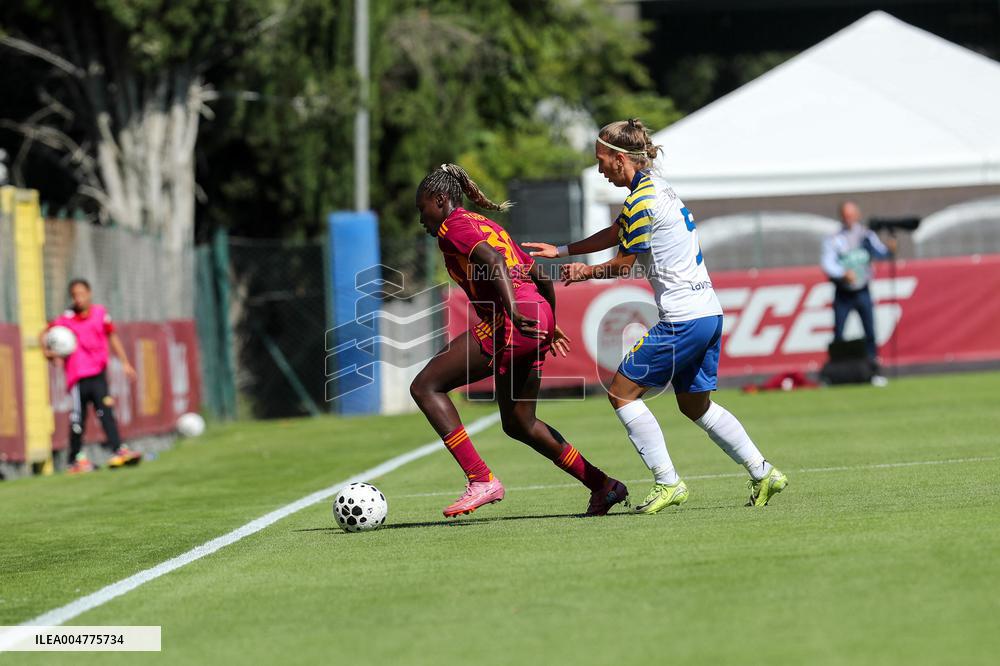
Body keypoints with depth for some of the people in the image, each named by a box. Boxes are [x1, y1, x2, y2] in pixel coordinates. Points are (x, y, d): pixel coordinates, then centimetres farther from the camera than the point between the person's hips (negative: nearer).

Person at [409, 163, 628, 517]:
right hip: (539, 317, 9)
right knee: (518, 423, 22)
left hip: (509, 322, -9)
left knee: (425, 386, -5)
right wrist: (550, 326, 36)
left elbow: (493, 260, -18)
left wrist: (513, 308, -30)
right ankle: (602, 485, 22)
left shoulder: (453, 226, 1)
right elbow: (540, 274, 26)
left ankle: (481, 480, -15)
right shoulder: (489, 226, 27)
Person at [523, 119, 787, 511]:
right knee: (695, 404, 20)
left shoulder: (642, 201, -15)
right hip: (708, 313, 10)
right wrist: (561, 251, 30)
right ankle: (763, 474, 18)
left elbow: (623, 265, -6)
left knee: (622, 392, -2)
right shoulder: (656, 187, 15)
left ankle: (668, 482, -2)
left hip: (682, 319, -10)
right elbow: (614, 234, 28)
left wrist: (585, 272, 11)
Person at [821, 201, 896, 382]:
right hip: (842, 294, -1)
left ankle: (874, 371, 1)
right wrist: (844, 274, -29)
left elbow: (879, 252, -10)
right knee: (838, 334, -2)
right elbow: (827, 264, -11)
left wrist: (890, 250, -32)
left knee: (870, 332, -3)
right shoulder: (833, 240, 0)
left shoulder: (866, 236, 4)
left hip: (862, 292, 1)